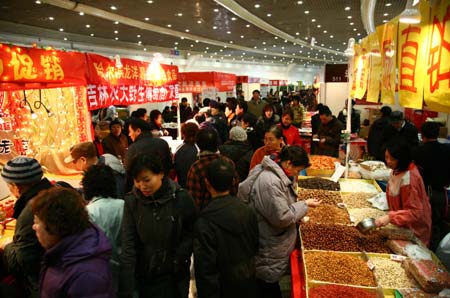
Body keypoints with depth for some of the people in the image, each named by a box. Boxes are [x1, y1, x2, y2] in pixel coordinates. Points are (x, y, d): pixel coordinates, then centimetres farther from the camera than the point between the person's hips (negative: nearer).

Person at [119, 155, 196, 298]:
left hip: (173, 278, -1)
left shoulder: (181, 198, -15)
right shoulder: (131, 201, -11)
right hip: (141, 277, 1)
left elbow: (191, 234, -3)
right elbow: (128, 246, -13)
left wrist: (179, 258, -15)